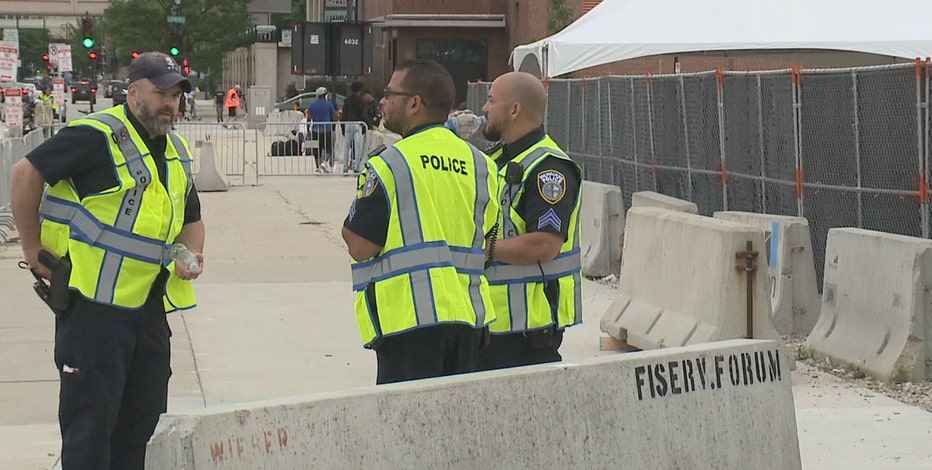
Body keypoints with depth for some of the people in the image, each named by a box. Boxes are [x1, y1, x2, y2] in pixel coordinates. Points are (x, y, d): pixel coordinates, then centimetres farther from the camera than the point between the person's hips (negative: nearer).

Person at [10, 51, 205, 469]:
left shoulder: (177, 152, 15)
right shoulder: (98, 136, -12)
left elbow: (191, 219, 27)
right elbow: (27, 173, -14)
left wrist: (192, 254, 5)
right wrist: (32, 247, -11)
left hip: (148, 305, 8)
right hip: (93, 304, -8)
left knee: (141, 418, 11)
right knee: (90, 419, -6)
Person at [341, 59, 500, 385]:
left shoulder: (389, 165, -10)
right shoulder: (480, 164, 8)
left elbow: (361, 247, -11)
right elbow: (486, 235, 14)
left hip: (409, 318, -6)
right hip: (469, 315, 6)